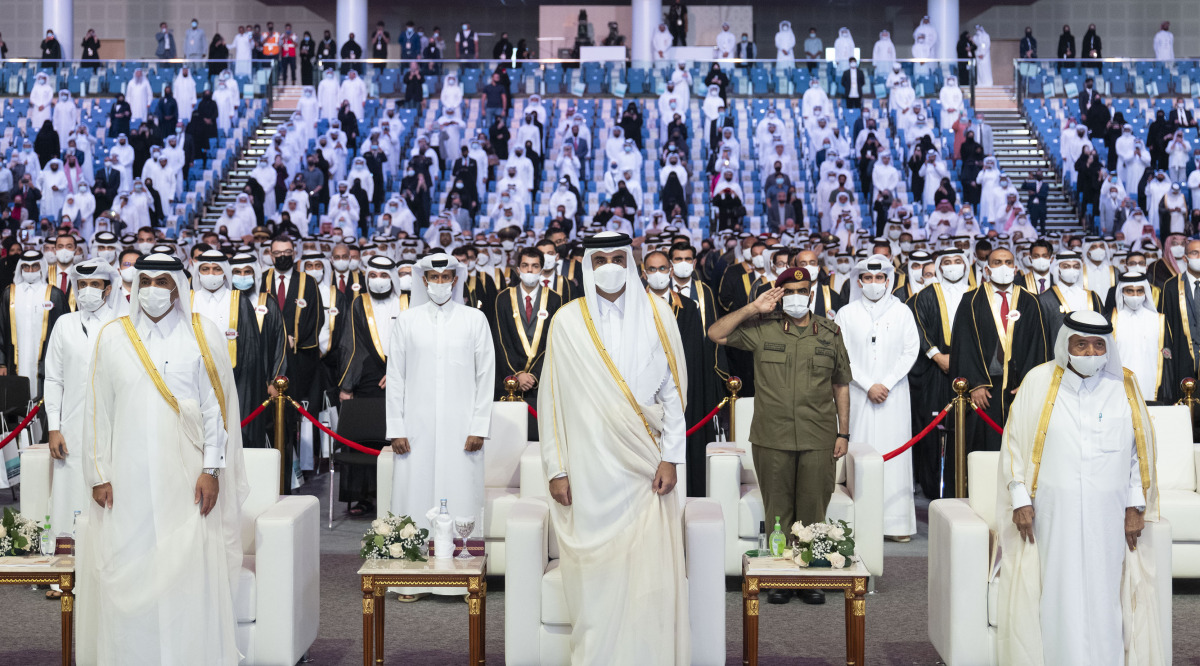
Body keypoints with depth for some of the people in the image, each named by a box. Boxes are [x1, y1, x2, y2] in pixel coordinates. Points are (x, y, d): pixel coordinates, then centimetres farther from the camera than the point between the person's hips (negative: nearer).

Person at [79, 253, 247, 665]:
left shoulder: (204, 336, 3)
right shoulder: (112, 338, 7)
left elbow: (216, 407, 1)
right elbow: (97, 410, 8)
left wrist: (211, 469, -6)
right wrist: (99, 474, 2)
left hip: (186, 477, -1)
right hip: (128, 478, 2)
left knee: (191, 572, -5)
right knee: (127, 576, 0)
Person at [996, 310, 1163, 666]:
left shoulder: (1124, 385, 5)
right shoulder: (1039, 382, 0)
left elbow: (1140, 449, 8)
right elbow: (1015, 442, 2)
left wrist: (1136, 505, 3)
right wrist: (1021, 500, -3)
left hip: (1108, 514, 1)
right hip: (1053, 513, -1)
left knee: (1103, 595, 2)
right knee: (1058, 594, -1)